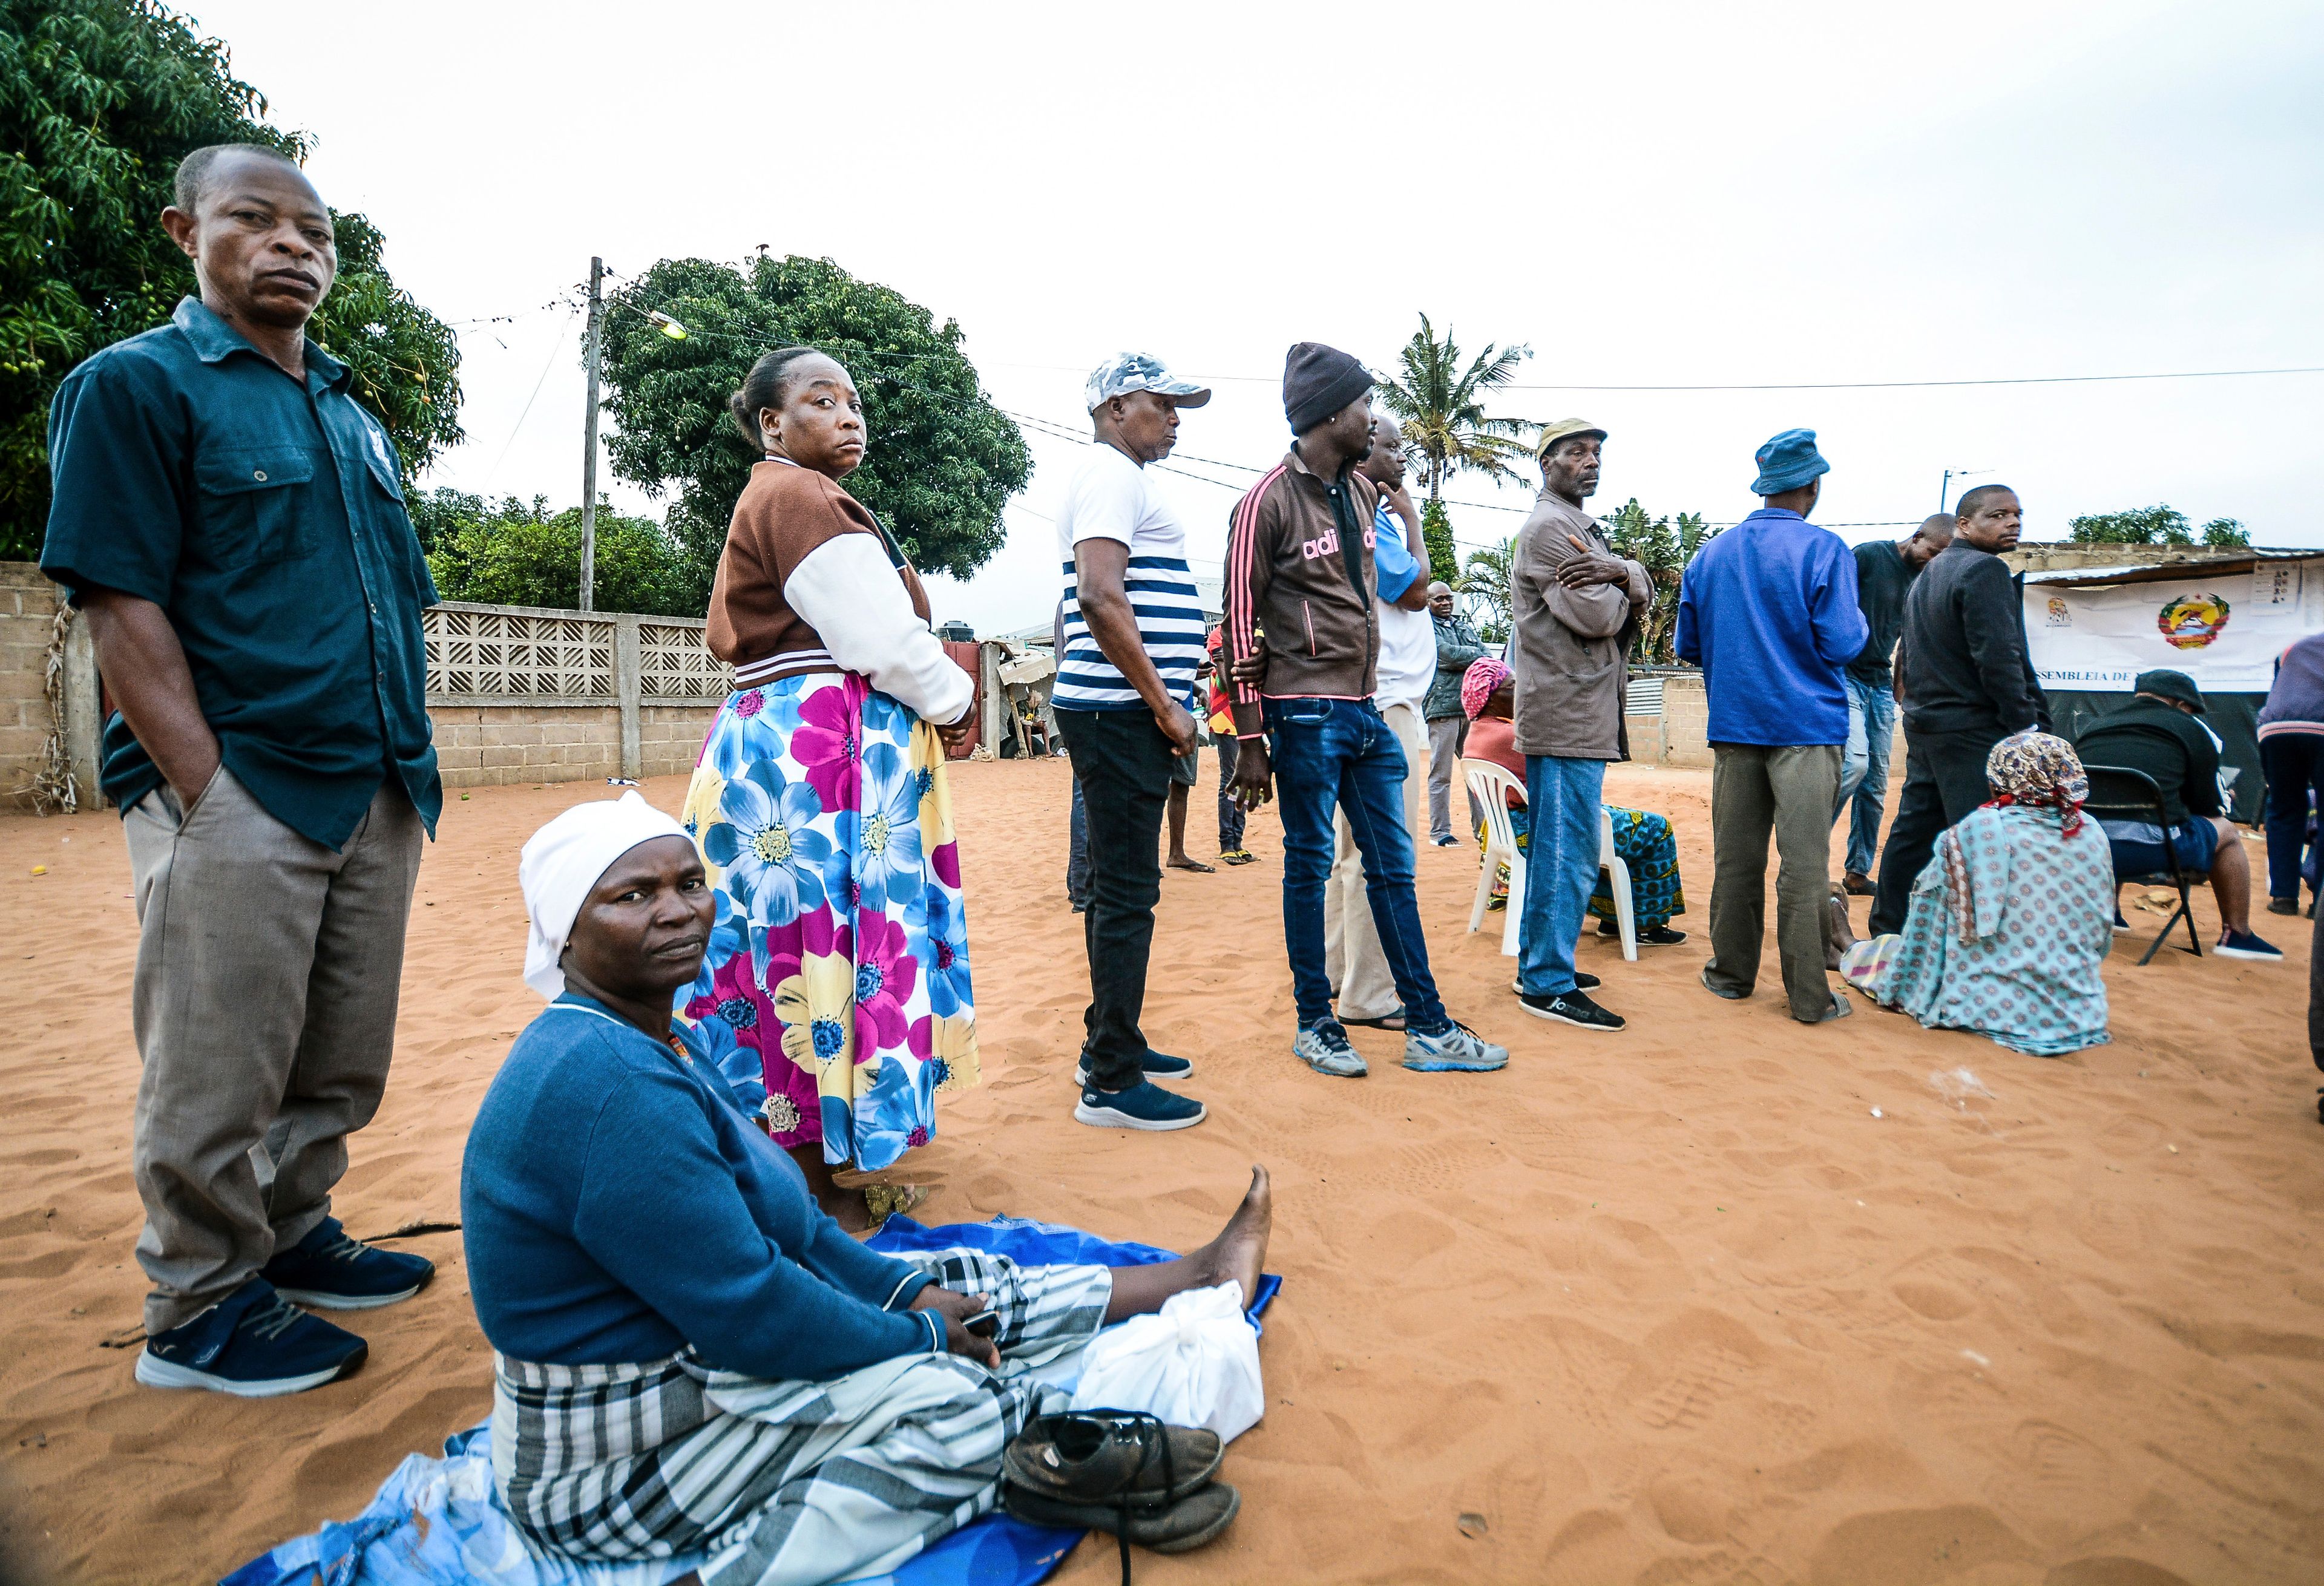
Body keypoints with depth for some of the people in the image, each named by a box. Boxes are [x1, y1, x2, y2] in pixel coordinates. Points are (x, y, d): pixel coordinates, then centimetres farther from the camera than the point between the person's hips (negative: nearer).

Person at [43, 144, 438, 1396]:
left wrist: (408, 760, 10)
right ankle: (199, 1309, 19)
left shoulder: (352, 411, 19)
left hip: (375, 794, 7)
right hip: (237, 795, -7)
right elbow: (119, 604, -10)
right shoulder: (136, 382, -1)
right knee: (218, 1070, 2)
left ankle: (290, 1236, 32)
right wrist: (208, 789, -17)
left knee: (342, 1062, 15)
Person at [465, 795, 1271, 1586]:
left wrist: (909, 1292, 2)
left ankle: (1197, 1278, 19)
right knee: (953, 1403, -23)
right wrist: (920, 1335, -13)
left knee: (961, 1285, 9)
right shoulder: (609, 1086, -29)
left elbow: (784, 1224, 9)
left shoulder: (662, 1042, 3)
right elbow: (749, 1315, -27)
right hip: (606, 1463, -9)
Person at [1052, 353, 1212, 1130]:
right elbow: (1101, 598, -23)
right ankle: (1110, 1082, 0)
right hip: (1121, 711, -11)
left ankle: (1111, 1042, 26)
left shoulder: (1121, 481, 23)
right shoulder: (1112, 476, -9)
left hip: (1125, 712, 11)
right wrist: (1164, 705, -19)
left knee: (1121, 884, 15)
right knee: (1127, 891, -7)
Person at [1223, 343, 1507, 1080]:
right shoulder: (1269, 500, -10)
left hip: (1367, 709, 8)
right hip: (1307, 714, -7)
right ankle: (1316, 1025, 18)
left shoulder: (1362, 491, 12)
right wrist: (1251, 739, -12)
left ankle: (1428, 1029, 19)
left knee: (1393, 867, 10)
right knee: (1309, 868, 3)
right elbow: (1242, 623, -11)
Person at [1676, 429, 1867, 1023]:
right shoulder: (1824, 550, -7)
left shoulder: (1710, 555, 7)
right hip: (1807, 726, -4)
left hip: (1734, 726, 4)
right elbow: (1843, 644, -12)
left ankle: (1732, 971, 21)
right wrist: (1858, 621, 10)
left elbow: (1688, 646, 10)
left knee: (1735, 857, 11)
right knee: (1804, 863, -1)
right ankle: (1809, 997, 4)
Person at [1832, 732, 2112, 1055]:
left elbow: (1930, 926, -4)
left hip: (1989, 1007, -4)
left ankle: (1850, 949, 56)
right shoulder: (2092, 835, -2)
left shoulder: (1972, 834, -15)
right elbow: (2101, 937, 8)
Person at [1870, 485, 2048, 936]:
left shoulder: (1928, 574, 18)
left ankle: (1887, 931, 19)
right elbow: (1998, 658, -18)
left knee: (1912, 830, 13)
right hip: (1973, 730, -9)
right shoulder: (1985, 569, -11)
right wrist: (2026, 725, -15)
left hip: (1923, 725, 9)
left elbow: (1908, 653, 21)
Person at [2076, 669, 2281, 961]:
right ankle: (2236, 935, 29)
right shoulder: (2191, 728, 11)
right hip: (2147, 848, -4)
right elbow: (2209, 808, 13)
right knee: (2225, 831, 24)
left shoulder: (2093, 726, 21)